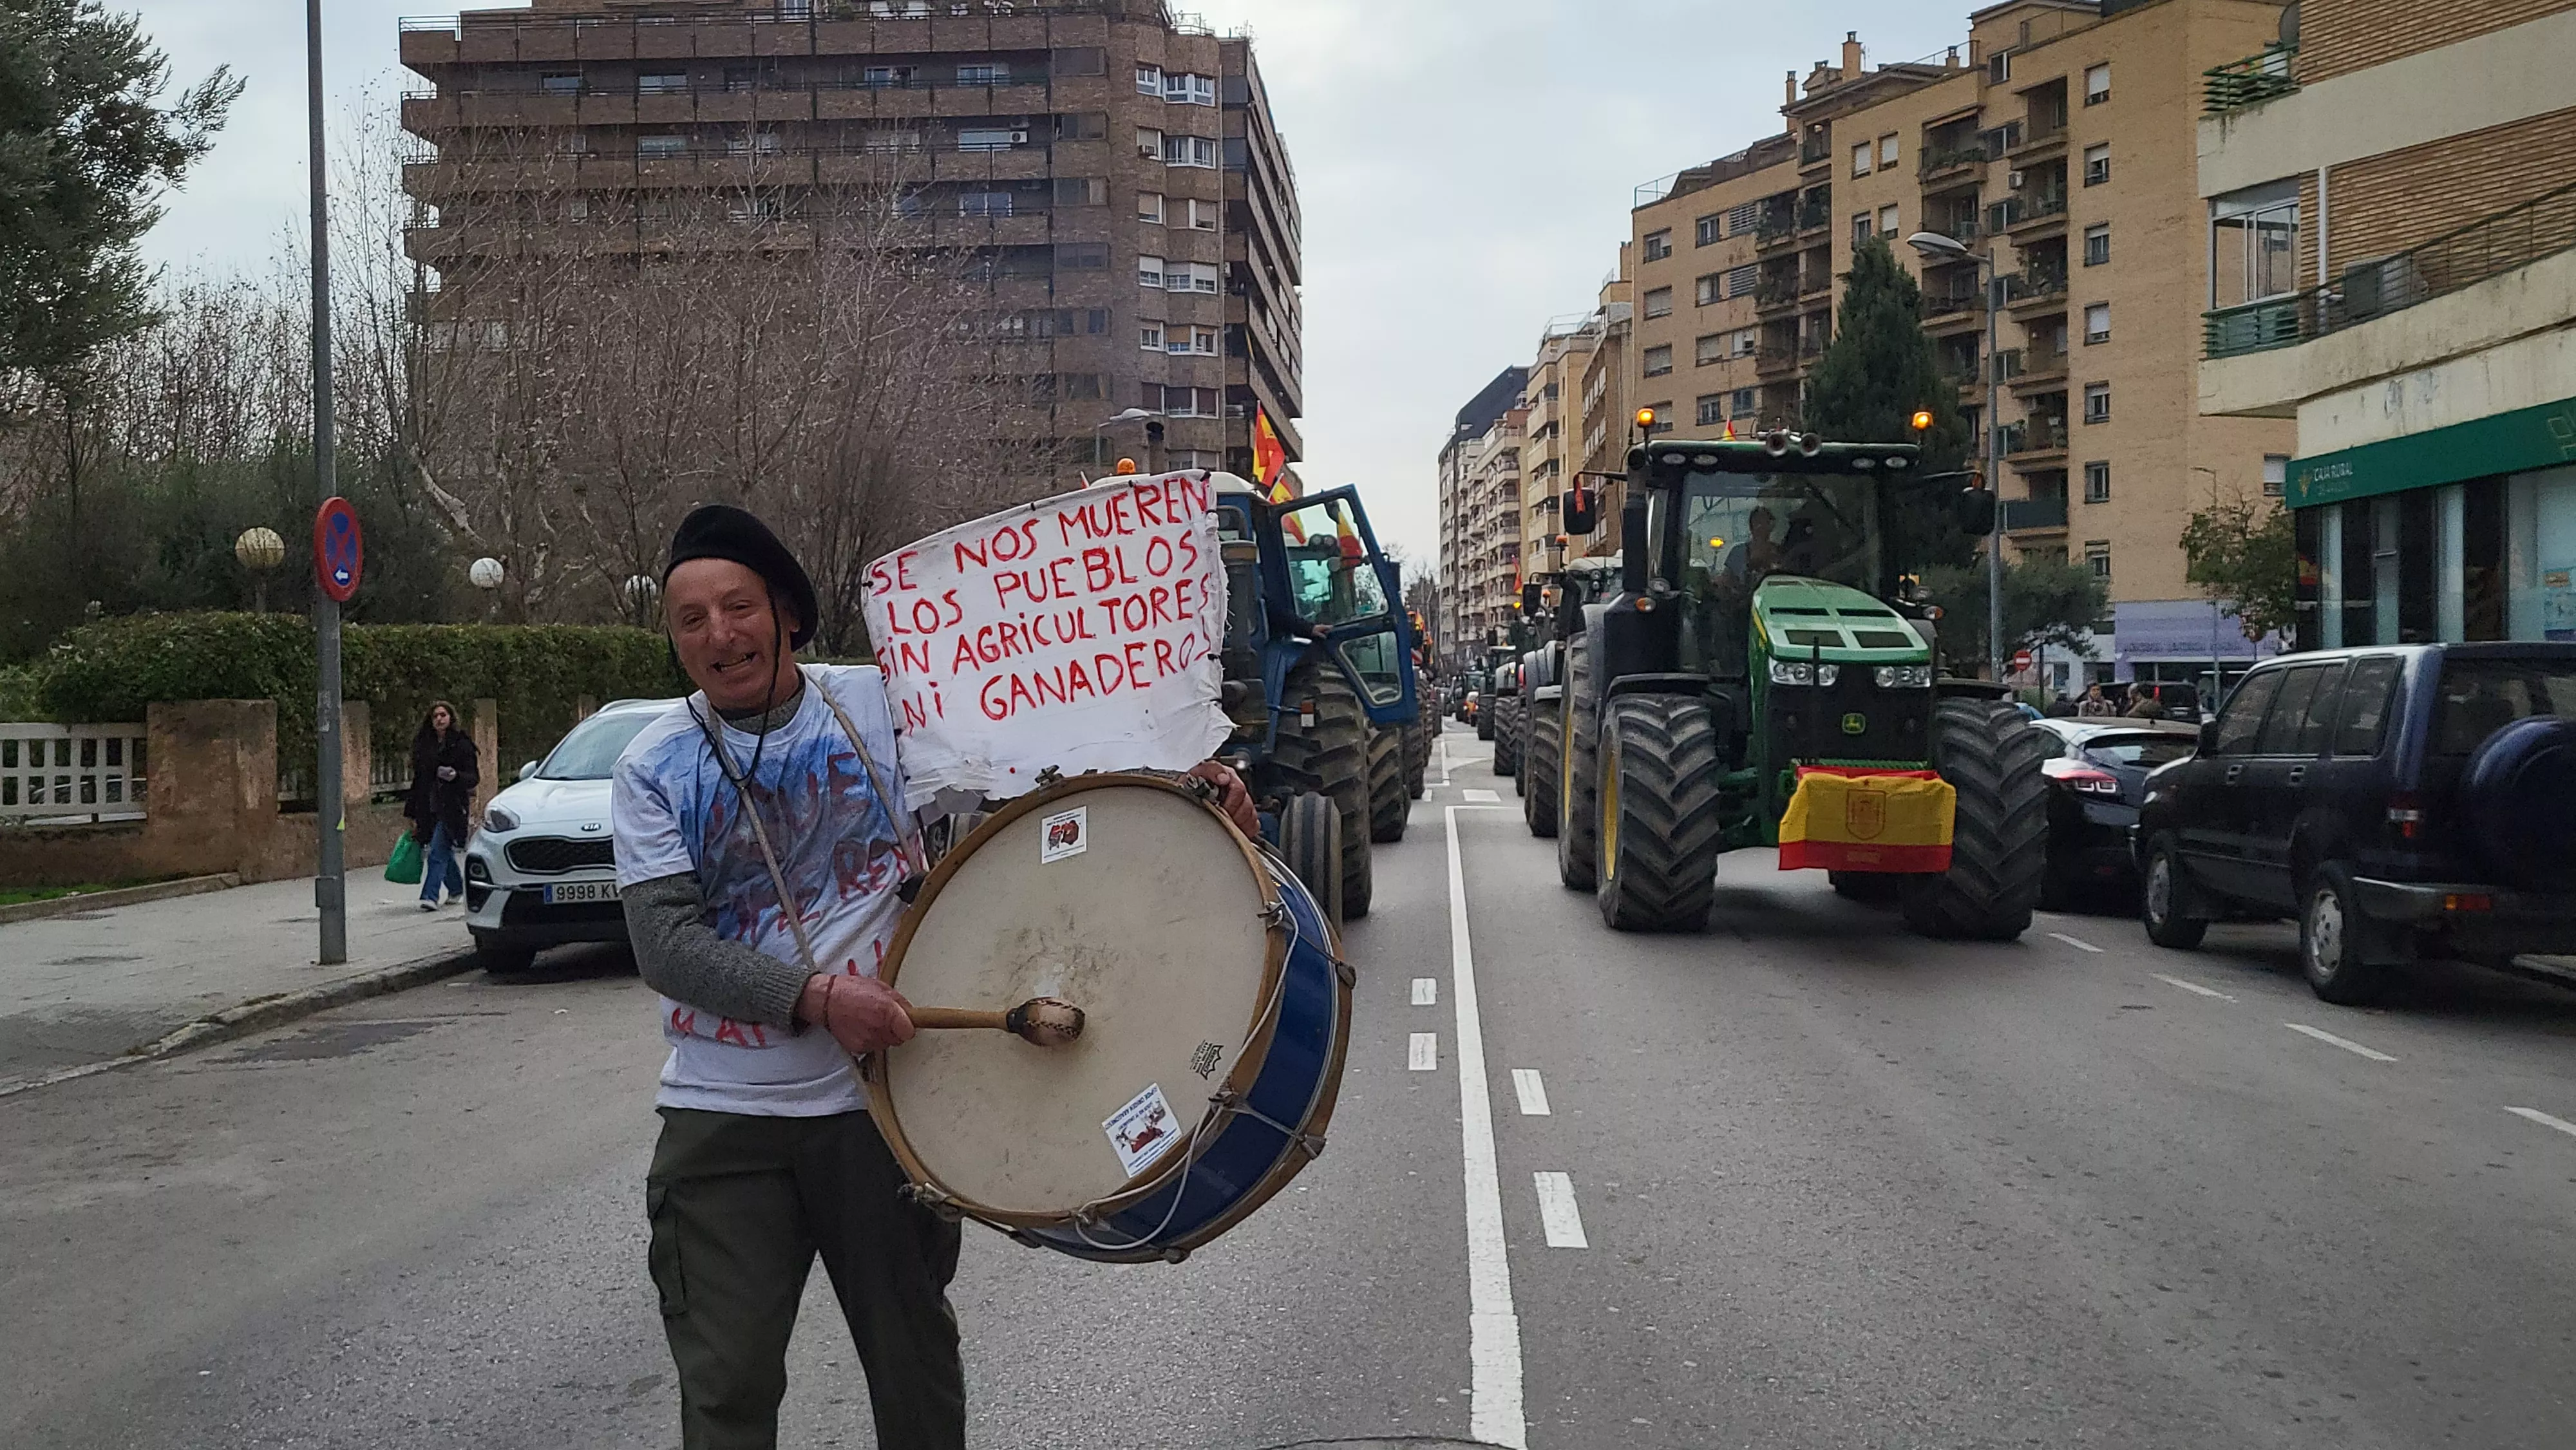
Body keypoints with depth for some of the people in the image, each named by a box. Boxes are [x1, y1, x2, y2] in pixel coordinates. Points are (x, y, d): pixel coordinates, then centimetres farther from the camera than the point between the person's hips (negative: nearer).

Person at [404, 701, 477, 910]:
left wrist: (455, 776, -25)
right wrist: (413, 814, 13)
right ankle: (457, 887, 31)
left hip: (451, 807, -5)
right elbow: (418, 779, 15)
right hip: (428, 808, 5)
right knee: (443, 853, 11)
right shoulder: (423, 744, 11)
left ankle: (430, 896, -14)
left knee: (438, 852, -13)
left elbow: (473, 777, -3)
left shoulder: (461, 744, -2)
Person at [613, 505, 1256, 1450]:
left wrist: (1177, 779, -16)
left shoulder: (877, 704, -1)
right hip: (721, 1120, 0)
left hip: (877, 1097, 0)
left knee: (915, 1367, 14)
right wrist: (818, 997, -24)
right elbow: (664, 944, -10)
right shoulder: (654, 767, -2)